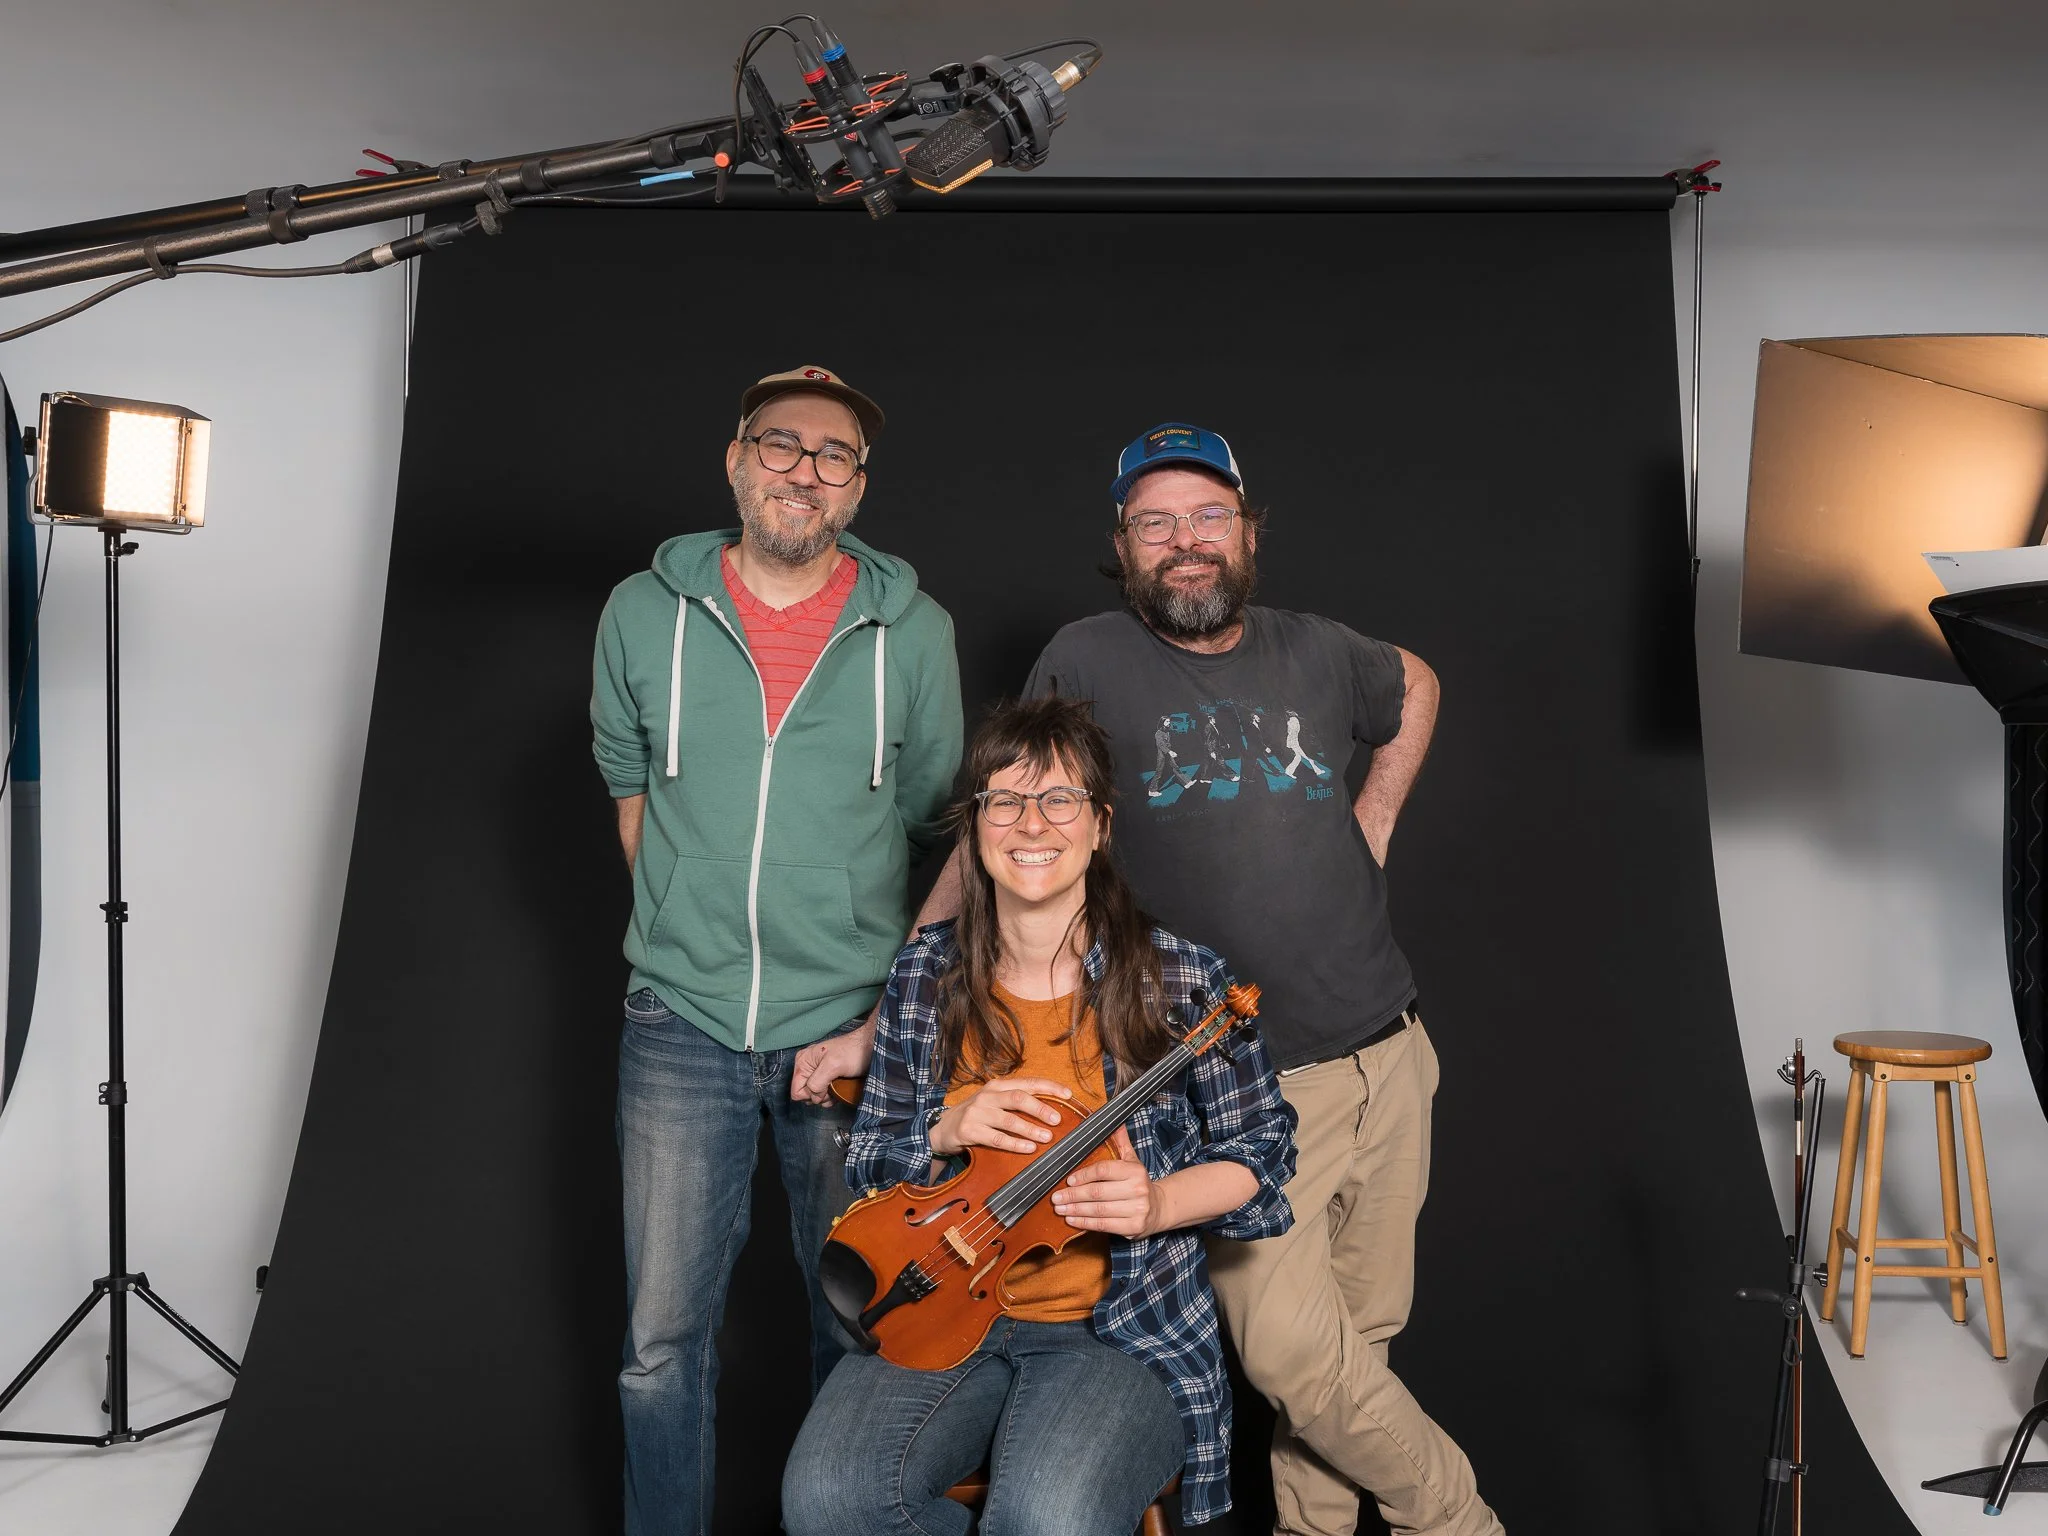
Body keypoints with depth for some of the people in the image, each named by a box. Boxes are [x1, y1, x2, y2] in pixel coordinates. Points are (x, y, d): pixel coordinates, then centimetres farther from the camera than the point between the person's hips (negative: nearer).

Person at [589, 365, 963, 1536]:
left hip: (853, 1030, 0)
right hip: (682, 1030, 1)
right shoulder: (644, 614, 1)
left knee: (860, 1328, 11)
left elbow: (950, 840, 2)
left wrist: (887, 1021, -5)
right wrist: (688, 945, 9)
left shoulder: (914, 630, -3)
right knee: (663, 1339, 6)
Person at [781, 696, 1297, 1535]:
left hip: (1124, 1330, -3)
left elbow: (1261, 1148, 3)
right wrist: (948, 1133, -11)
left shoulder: (1179, 979, -7)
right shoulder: (925, 973, 2)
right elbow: (869, 1162, 10)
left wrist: (1159, 1204, -16)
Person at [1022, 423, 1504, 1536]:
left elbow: (1417, 689, 30)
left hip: (1385, 1056, 4)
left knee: (1364, 1326, 12)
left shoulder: (1320, 654, 7)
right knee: (1294, 1349, -12)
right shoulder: (1085, 665, -4)